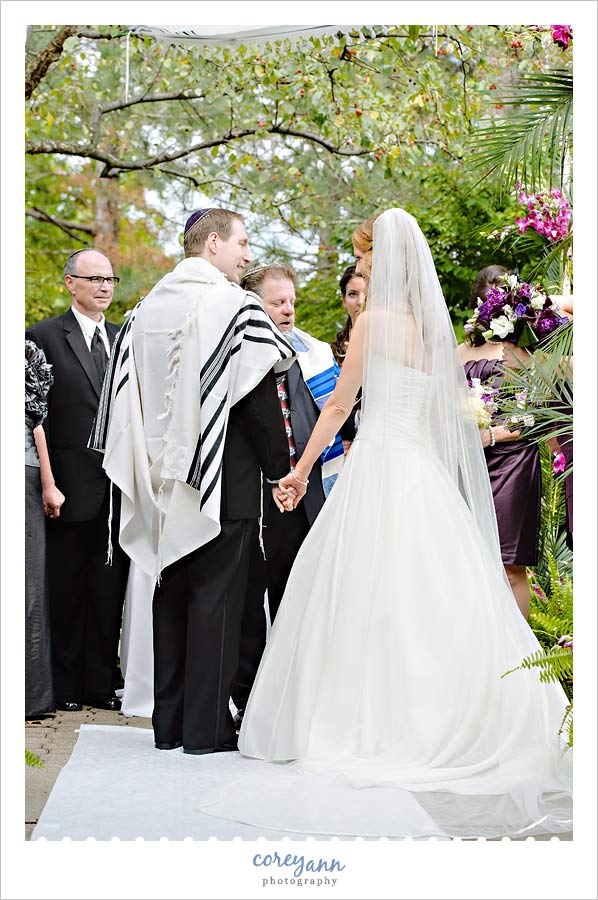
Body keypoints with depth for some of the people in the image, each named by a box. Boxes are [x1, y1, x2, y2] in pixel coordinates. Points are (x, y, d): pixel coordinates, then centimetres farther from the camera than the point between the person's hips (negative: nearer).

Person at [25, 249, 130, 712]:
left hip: (119, 484, 5)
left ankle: (100, 683, 16)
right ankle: (65, 686, 12)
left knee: (110, 588, 8)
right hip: (72, 483, -5)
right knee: (67, 588, 4)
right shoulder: (44, 336, -3)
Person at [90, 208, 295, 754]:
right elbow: (259, 396, -12)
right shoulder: (235, 306, -11)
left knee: (172, 593, 12)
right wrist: (280, 467, -1)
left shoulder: (146, 309, 7)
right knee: (216, 596, -1)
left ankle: (169, 722, 17)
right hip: (225, 478, -6)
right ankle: (207, 725, 2)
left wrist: (150, 468, 16)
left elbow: (126, 393, 9)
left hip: (165, 478, 6)